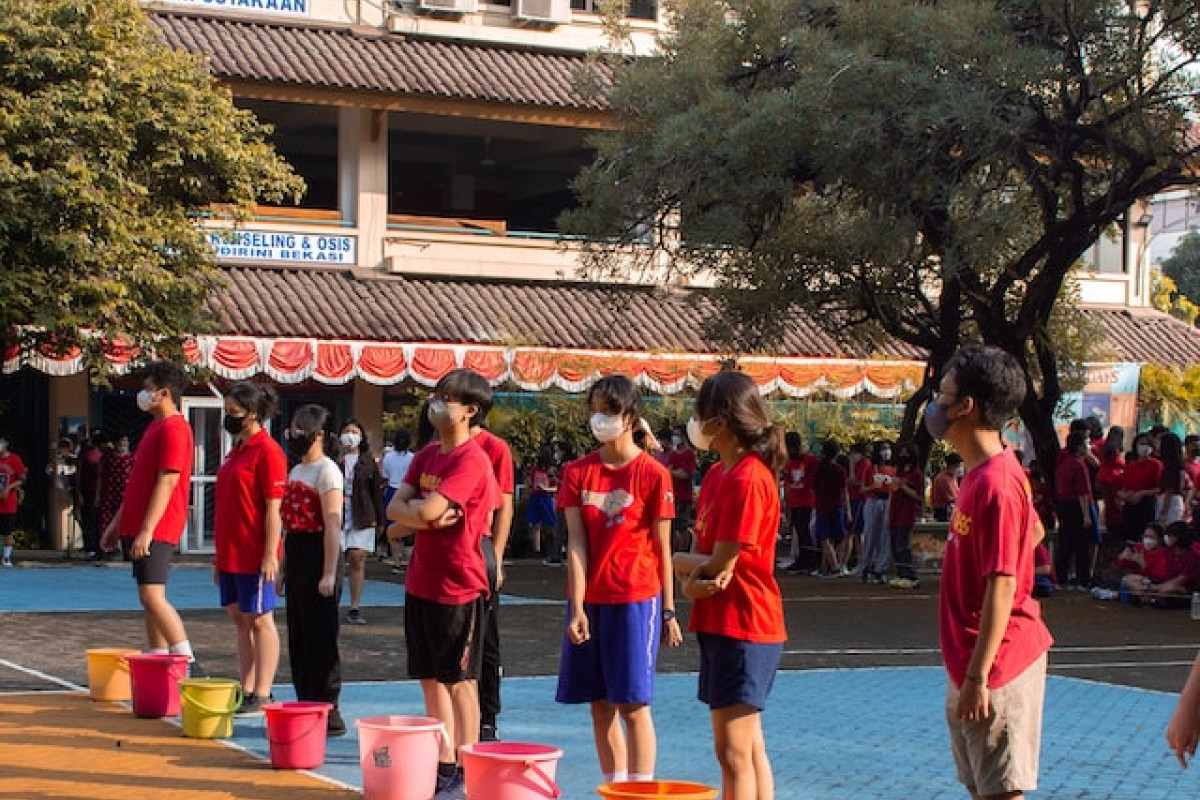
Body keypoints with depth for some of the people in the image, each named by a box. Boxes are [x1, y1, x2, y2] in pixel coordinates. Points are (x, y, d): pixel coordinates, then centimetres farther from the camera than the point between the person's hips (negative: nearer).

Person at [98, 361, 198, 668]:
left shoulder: (173, 429, -14)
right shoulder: (155, 427, 18)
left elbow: (167, 483, -20)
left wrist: (146, 530, -23)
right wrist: (118, 522, 24)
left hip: (156, 528, -10)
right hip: (140, 527, 10)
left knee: (152, 596, -14)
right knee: (151, 598, 10)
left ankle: (189, 664, -13)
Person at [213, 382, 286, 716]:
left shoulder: (267, 451, -12)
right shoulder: (236, 450, 15)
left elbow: (273, 507, -16)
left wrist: (270, 554, -20)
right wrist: (220, 555, 19)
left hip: (255, 556, -9)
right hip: (231, 554, 9)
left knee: (260, 620, -3)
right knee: (239, 619, 12)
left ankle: (262, 696, 1)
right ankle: (246, 690, 18)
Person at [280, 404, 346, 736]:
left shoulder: (327, 471, -10)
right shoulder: (296, 471, 17)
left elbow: (332, 526, -16)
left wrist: (329, 574, -21)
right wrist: (282, 566, 19)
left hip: (317, 554, -9)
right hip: (296, 555, 9)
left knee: (320, 638, -6)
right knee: (299, 638, 12)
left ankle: (328, 712, -3)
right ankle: (306, 705, 19)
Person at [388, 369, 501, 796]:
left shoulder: (471, 460, -17)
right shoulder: (427, 455, 10)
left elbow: (427, 510, -25)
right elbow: (396, 508, 2)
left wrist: (415, 510, -3)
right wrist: (426, 517, -17)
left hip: (459, 587, -8)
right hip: (422, 582, 8)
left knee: (459, 680, -1)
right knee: (430, 677, 12)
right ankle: (442, 762, 21)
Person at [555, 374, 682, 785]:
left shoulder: (652, 474, -6)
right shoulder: (578, 472, 5)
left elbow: (662, 548, -3)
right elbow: (576, 543, -1)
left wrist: (668, 611, -2)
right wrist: (577, 607, -9)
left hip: (636, 600, -4)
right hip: (590, 600, 4)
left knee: (633, 704, -3)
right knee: (600, 705, 9)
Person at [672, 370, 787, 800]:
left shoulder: (747, 479, -18)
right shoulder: (716, 475, 12)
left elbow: (719, 564, -19)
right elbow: (700, 551, 9)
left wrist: (681, 563, 1)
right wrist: (692, 582, -13)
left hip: (742, 628, -10)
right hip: (720, 624, 10)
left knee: (734, 752, -7)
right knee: (750, 749, 14)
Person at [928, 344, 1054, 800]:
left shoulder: (993, 484, -22)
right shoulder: (986, 472, 8)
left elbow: (1001, 588, -23)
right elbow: (1035, 531, 23)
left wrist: (977, 677, -22)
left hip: (997, 662, -10)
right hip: (971, 660, 10)